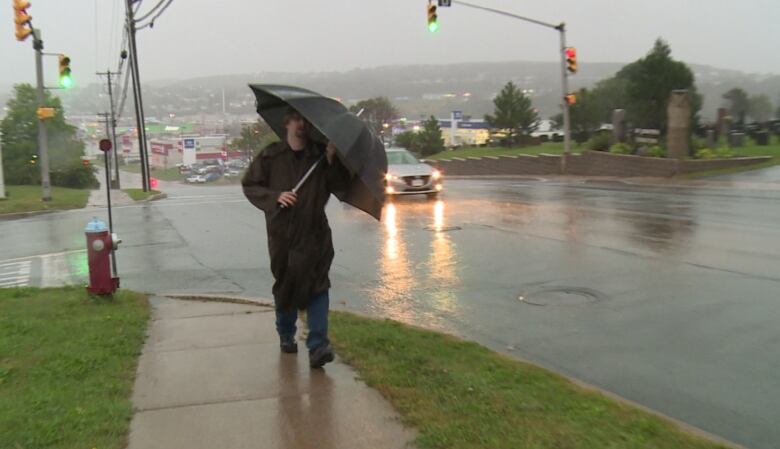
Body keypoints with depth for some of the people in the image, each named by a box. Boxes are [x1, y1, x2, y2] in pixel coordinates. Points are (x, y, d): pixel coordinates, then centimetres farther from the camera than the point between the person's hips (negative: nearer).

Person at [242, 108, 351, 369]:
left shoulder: (321, 156, 4)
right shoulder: (271, 156, 3)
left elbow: (340, 186, -2)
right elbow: (249, 185, 4)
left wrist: (332, 161, -17)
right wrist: (275, 197, -11)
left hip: (314, 234, 0)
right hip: (282, 234, 1)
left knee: (318, 286, -11)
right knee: (285, 285, 12)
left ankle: (317, 346, -12)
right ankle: (286, 335, 35)